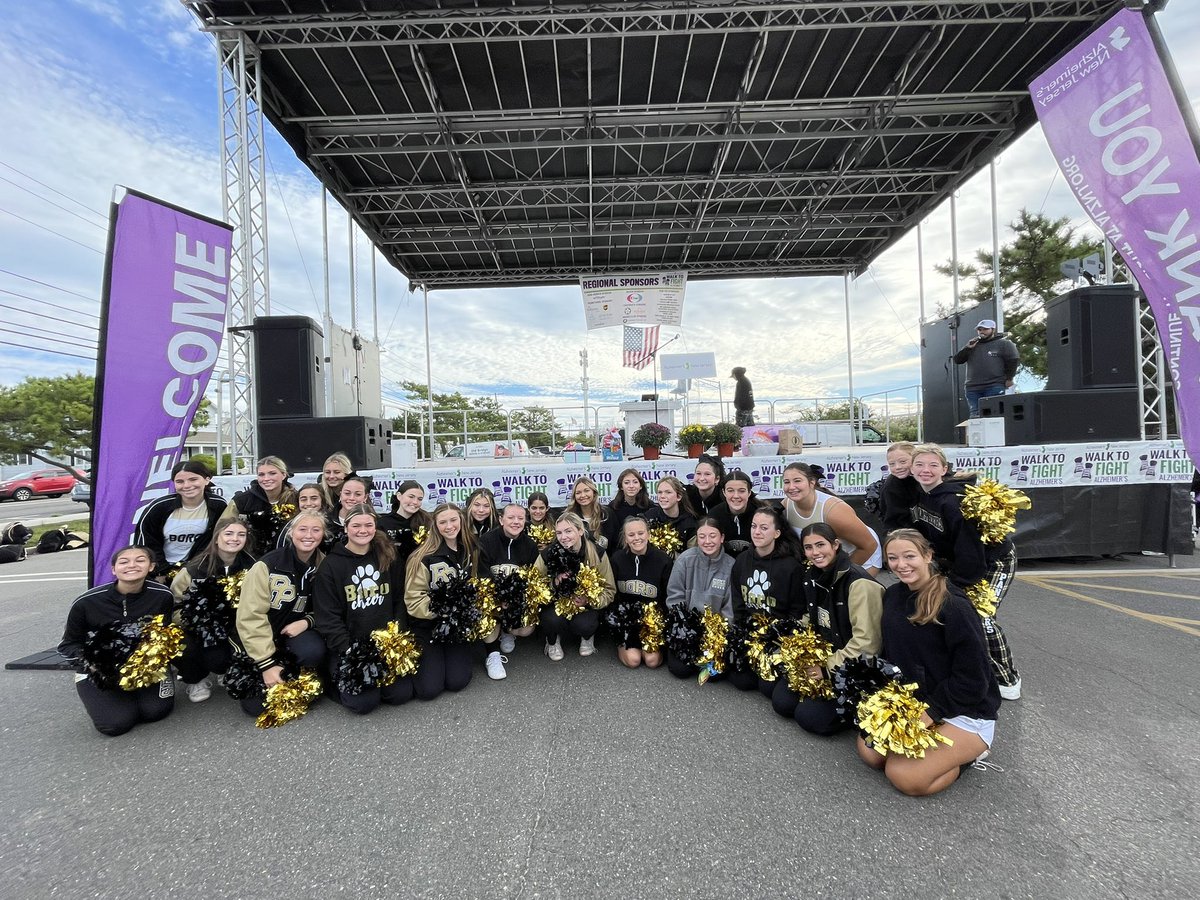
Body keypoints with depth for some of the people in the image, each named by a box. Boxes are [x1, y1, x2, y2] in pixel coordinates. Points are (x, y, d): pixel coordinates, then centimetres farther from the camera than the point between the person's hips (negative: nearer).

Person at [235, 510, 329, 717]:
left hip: (296, 629, 2)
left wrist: (307, 621, -21)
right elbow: (250, 616, -20)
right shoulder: (268, 565, -21)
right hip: (262, 635, -2)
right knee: (257, 704, -11)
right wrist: (267, 663, -21)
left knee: (314, 652, -31)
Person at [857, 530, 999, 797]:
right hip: (913, 702, 7)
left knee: (904, 776, -20)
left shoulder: (953, 606, -22)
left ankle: (967, 751, 6)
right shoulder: (892, 595, 0)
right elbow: (891, 653, 9)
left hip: (966, 712, -6)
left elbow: (973, 679, -19)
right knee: (870, 752, -9)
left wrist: (931, 712, -20)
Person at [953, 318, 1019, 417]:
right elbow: (957, 360, 12)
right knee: (974, 417, -1)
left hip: (995, 387, -4)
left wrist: (1009, 378, -1)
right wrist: (968, 348, -1)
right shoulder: (972, 345, 20)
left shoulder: (1003, 344, 8)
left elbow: (1014, 360, 4)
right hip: (972, 388, 4)